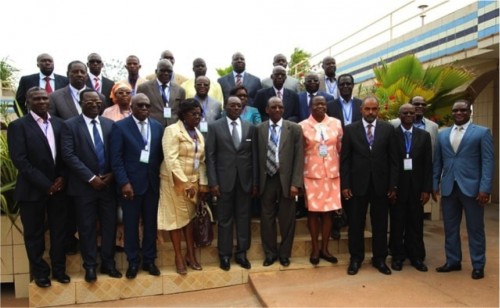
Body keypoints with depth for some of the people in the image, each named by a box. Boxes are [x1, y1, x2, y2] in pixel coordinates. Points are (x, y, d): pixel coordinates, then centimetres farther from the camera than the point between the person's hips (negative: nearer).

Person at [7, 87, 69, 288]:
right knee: (34, 233, 10)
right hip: (32, 189, -3)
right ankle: (40, 272, 26)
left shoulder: (59, 123, 7)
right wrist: (45, 184, -16)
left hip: (58, 187, 4)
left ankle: (59, 269, 27)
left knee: (58, 231, 12)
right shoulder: (18, 126, -5)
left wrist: (62, 178, -7)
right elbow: (19, 160, -13)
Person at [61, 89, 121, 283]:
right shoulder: (70, 125, -2)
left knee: (109, 225, 9)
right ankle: (90, 266, 21)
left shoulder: (110, 124, 8)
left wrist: (112, 174, -6)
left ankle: (108, 263, 23)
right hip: (84, 185, -3)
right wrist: (91, 178, -15)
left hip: (108, 184, 3)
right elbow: (68, 155, -11)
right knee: (87, 227, 6)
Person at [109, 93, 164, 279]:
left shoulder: (158, 127, 9)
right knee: (131, 224, 7)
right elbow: (116, 158, -7)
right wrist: (124, 182, -14)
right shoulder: (120, 127, -2)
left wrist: (161, 178, 1)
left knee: (151, 223, 10)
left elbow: (161, 155, 9)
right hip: (131, 183, -3)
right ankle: (133, 262, 21)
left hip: (152, 182, 3)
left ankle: (149, 260, 24)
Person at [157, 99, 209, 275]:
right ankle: (179, 257, 15)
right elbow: (171, 160, -20)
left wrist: (203, 183, 2)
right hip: (174, 181, -6)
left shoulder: (199, 134, 11)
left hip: (193, 181, 6)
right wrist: (184, 183, -22)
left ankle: (190, 255, 23)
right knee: (176, 217, 3)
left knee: (189, 216, 12)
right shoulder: (172, 131, -11)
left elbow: (201, 160, 10)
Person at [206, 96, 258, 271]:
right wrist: (213, 182, -9)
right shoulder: (215, 127, 1)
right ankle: (225, 254, 20)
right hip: (224, 179, -2)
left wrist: (255, 181, 2)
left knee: (244, 218, 9)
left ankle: (241, 253, 23)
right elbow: (210, 156, -3)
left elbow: (254, 156, 6)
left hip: (245, 180, 2)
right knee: (225, 219, 7)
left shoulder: (250, 127, 7)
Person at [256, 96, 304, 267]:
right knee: (267, 218, 10)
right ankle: (270, 253, 27)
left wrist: (296, 183, -10)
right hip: (266, 180, 1)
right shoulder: (259, 129, 4)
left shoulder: (294, 128, 0)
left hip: (286, 179, -1)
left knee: (287, 219, 9)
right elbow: (257, 156, 5)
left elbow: (299, 158, -4)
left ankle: (284, 253, 28)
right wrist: (256, 181, 1)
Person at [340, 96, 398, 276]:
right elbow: (345, 159, 0)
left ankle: (379, 258, 25)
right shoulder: (350, 129, 1)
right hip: (358, 184, -1)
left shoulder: (388, 129, 3)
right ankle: (356, 258, 23)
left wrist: (393, 185, -2)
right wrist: (345, 185, -5)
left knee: (380, 224, 10)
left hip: (381, 184, 1)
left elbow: (393, 159, 3)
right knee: (356, 224, 8)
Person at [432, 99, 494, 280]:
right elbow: (437, 162, 13)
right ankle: (453, 261, 24)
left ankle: (478, 265, 19)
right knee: (450, 228, 11)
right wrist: (435, 184, 7)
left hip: (472, 187, -4)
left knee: (475, 229, 6)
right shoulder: (442, 135, 13)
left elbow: (488, 161, -5)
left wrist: (485, 188, -13)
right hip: (448, 188, 4)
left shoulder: (482, 132, 1)